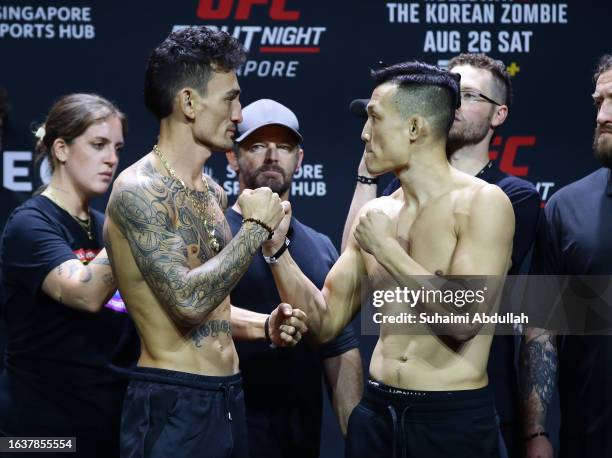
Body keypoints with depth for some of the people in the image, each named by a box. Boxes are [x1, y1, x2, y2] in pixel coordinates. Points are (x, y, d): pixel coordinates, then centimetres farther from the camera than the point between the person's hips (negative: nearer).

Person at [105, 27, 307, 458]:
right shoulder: (138, 191, -14)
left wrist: (263, 325, 6)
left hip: (229, 399, 8)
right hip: (173, 405, -8)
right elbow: (188, 299, -25)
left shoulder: (212, 192, 13)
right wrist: (257, 227, -15)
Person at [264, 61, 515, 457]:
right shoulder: (375, 214, 8)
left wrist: (385, 248, -13)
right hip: (376, 412, 6)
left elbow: (464, 319, -21)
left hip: (454, 418, -5)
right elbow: (325, 322, 11)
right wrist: (277, 249, -1)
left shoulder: (483, 203, -10)